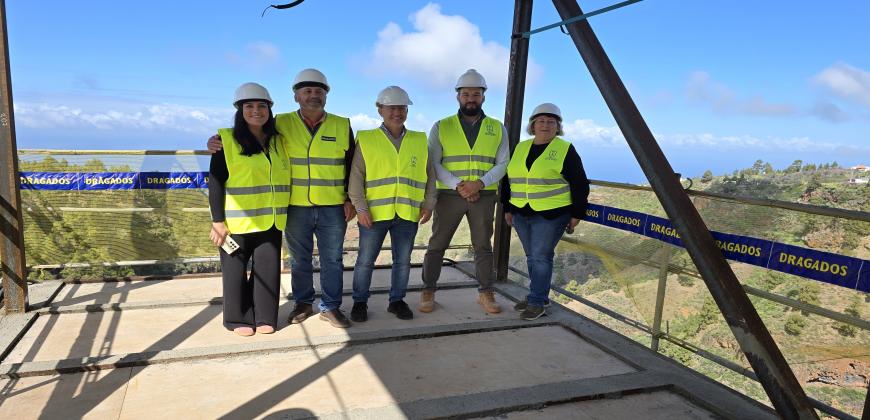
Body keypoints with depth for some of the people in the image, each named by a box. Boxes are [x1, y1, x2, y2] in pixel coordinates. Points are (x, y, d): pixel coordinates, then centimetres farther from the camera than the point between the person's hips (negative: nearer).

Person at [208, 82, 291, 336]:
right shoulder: (227, 140, -5)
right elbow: (215, 182, -7)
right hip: (238, 220, -4)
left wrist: (285, 214, 13)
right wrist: (218, 221, -12)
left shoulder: (278, 141, 9)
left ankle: (264, 316, 20)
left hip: (270, 220, 4)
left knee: (267, 268, 7)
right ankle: (238, 319, 19)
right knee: (236, 269, 5)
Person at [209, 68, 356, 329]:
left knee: (332, 260, 7)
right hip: (295, 208, 0)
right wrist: (220, 141, -11)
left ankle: (331, 307, 21)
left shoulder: (342, 126, 2)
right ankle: (303, 304, 29)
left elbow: (353, 166, 6)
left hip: (333, 208, 0)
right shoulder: (282, 124, 0)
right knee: (299, 260, 12)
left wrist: (351, 200, 1)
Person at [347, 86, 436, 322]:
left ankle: (397, 300, 27)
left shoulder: (420, 141, 10)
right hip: (374, 213, -2)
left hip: (408, 214, 2)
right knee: (365, 260, 6)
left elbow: (430, 175, 14)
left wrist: (428, 203, 4)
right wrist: (360, 207, -10)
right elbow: (356, 176, -2)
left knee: (403, 261, 11)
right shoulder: (366, 140, 1)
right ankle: (360, 302, 22)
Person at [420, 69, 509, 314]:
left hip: (484, 197, 1)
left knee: (483, 246, 8)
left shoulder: (497, 128, 7)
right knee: (437, 245, 3)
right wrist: (458, 185, -17)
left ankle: (485, 293, 19)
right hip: (449, 195, -1)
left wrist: (479, 183, -16)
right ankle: (428, 292, 14)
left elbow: (503, 163, 1)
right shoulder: (441, 127, 3)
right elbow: (433, 163, -4)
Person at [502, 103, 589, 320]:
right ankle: (539, 295, 24)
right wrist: (508, 208, 15)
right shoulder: (521, 148, 10)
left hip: (551, 215, -5)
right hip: (522, 215, 6)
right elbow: (510, 179, 17)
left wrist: (577, 214, -6)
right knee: (532, 257, 12)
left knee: (541, 257, -5)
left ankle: (537, 301, 4)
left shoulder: (565, 149, -4)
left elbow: (579, 184, -4)